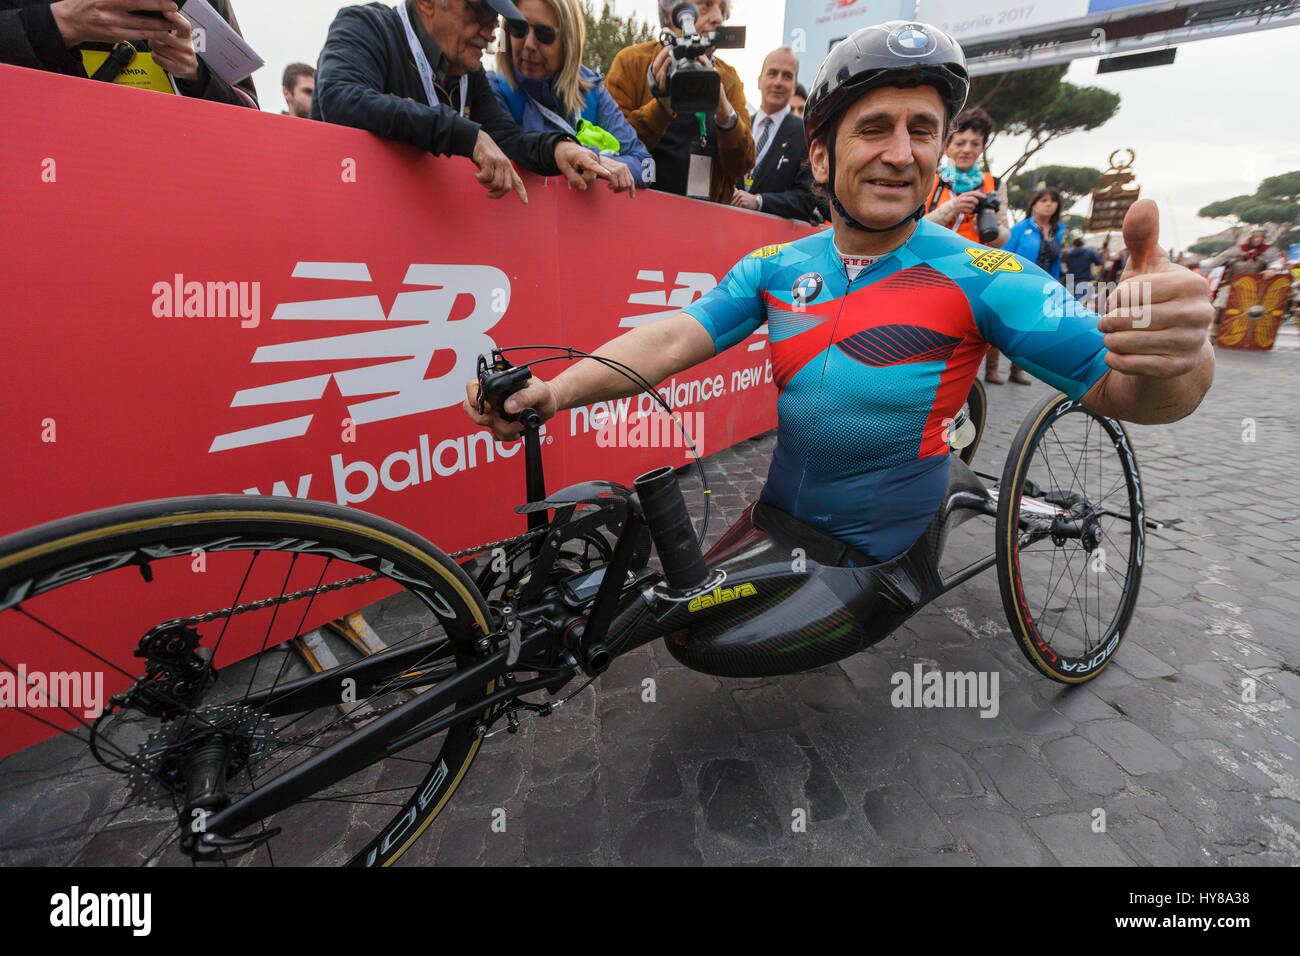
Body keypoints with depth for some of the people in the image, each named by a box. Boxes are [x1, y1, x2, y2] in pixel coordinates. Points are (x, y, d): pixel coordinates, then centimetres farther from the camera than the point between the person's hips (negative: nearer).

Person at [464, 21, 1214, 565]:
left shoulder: (982, 275, -11)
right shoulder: (774, 267, -1)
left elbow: (1121, 392, -14)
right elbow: (673, 338, -12)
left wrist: (1175, 353, -39)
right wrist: (553, 392, -28)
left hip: (890, 548, -3)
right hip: (783, 518, 4)